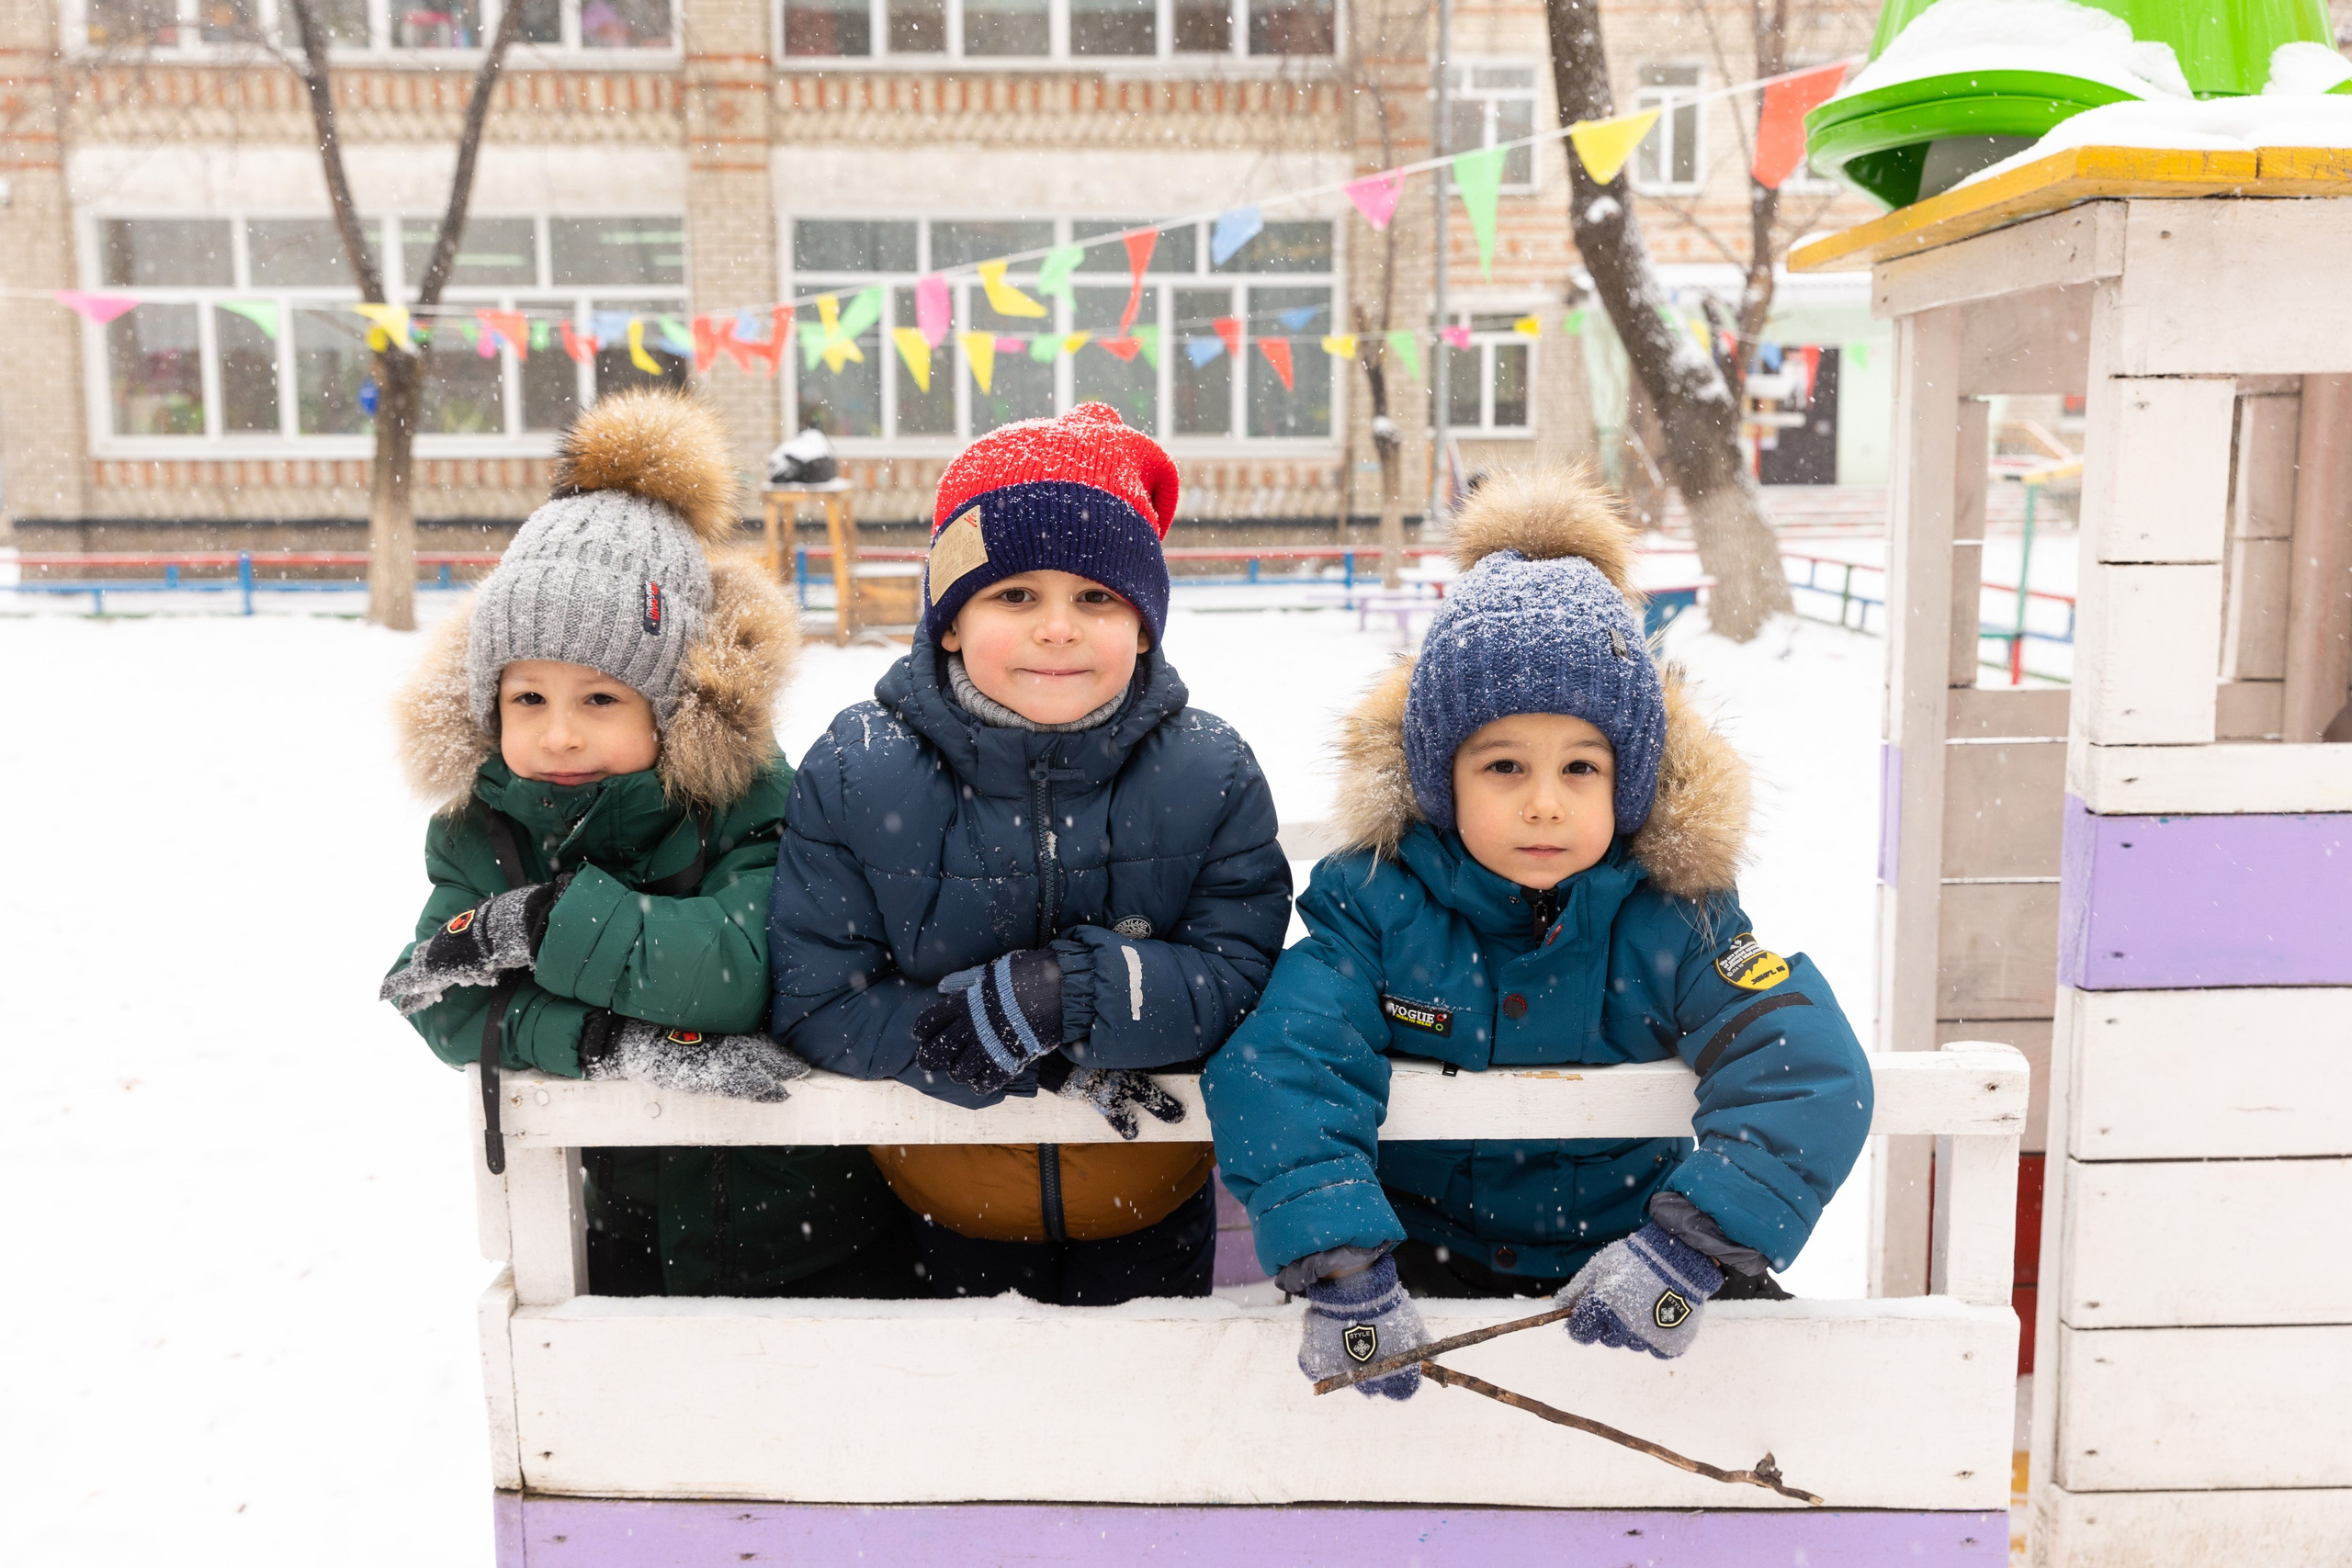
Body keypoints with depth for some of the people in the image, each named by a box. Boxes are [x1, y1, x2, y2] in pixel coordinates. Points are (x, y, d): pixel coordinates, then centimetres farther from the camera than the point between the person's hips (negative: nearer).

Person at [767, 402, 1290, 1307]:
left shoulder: (1212, 775, -15)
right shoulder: (854, 775, -17)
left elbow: (1242, 977, -19)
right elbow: (815, 1004, -19)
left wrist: (1064, 989, -36)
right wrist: (1034, 1065, -28)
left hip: (1151, 1199, 1)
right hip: (951, 1203, 0)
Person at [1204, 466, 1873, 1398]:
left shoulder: (1674, 917, -9)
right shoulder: (1375, 902, -10)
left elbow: (1809, 1075, -20)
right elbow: (1275, 1063, -22)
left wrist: (1687, 1248, -34)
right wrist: (1339, 1269, -35)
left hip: (1618, 1256, 1)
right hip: (1418, 1258, -1)